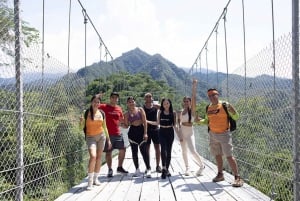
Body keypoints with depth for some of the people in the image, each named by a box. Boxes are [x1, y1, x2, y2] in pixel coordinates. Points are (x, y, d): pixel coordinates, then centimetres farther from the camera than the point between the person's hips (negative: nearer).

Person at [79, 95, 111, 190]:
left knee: (99, 157, 6)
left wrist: (108, 139, 15)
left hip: (101, 136, 4)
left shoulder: (102, 113, 6)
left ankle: (96, 178, 18)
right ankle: (90, 180, -15)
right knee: (93, 156, -21)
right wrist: (81, 121, -24)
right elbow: (82, 127, -2)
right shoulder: (86, 113, -5)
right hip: (90, 137, -4)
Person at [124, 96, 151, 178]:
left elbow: (144, 121, -2)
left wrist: (145, 133, -10)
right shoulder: (127, 114, 7)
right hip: (132, 132, 2)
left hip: (141, 130, -2)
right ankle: (137, 169, 16)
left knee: (144, 151, -7)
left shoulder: (140, 110, 3)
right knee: (134, 152, 6)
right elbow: (126, 125, 9)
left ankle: (148, 169, -4)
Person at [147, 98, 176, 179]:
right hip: (162, 132, 0)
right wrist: (147, 121, 7)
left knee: (168, 151, 5)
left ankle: (167, 169, 16)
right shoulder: (160, 112, 6)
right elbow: (158, 123, 12)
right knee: (163, 149, -17)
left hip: (170, 132, 1)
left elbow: (174, 124, 7)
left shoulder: (173, 113, 4)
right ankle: (164, 168, -21)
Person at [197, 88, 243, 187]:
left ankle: (237, 178, -6)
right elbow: (207, 121, 20)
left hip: (224, 134, -5)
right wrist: (200, 121, 1)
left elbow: (236, 117, -11)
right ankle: (220, 175, 26)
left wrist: (232, 111, -31)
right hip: (213, 134, 6)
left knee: (229, 156, -10)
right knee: (217, 155, 13)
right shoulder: (208, 108, 7)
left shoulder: (225, 105, -9)